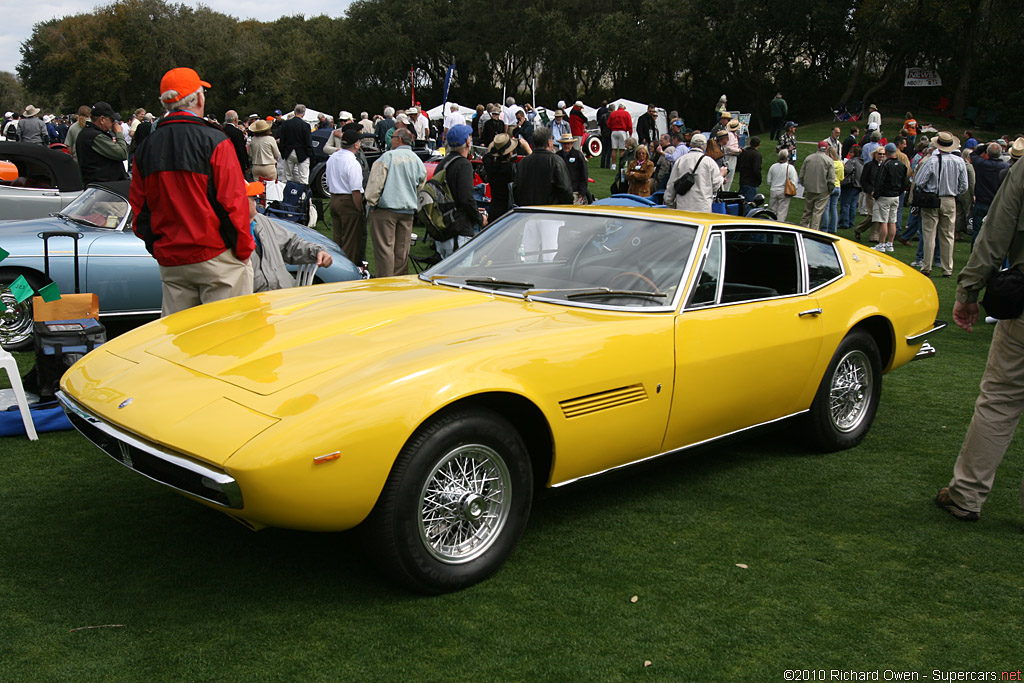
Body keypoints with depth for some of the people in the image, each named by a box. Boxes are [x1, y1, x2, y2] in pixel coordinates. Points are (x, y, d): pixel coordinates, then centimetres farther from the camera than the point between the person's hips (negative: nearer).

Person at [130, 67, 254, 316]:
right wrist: (243, 249, -3)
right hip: (217, 258, -5)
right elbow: (233, 201, -12)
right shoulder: (214, 141, -11)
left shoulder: (146, 148, 7)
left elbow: (139, 207, 11)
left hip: (170, 262, 6)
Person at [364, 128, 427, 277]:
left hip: (386, 209, -6)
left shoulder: (388, 156, -8)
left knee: (384, 248, -3)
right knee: (402, 251, 11)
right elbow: (421, 185, 19)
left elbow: (376, 182, -11)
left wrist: (372, 203, -2)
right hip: (408, 211, 6)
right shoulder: (416, 159, 11)